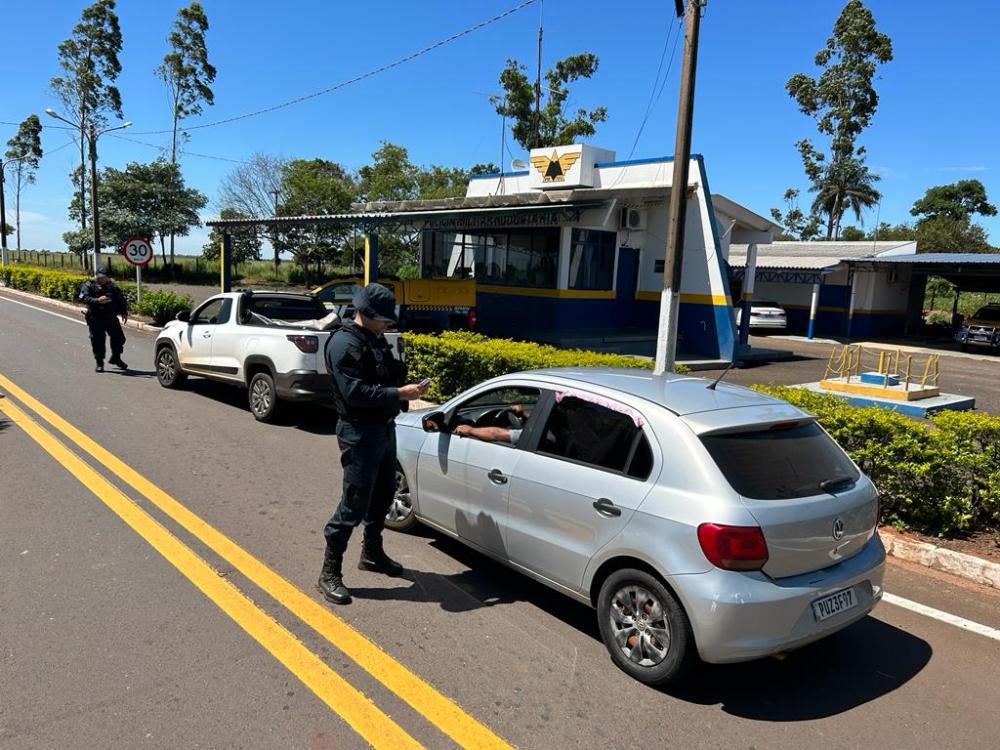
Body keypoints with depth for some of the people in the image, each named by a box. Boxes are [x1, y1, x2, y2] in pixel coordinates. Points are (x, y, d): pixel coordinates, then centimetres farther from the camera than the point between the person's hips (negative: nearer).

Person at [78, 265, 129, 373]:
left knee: (118, 338, 6)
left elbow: (121, 300, 17)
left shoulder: (112, 286, 13)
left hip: (111, 318, 4)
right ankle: (99, 363, 7)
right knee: (98, 340, -6)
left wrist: (124, 312, 5)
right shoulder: (88, 285, -2)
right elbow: (84, 298, -18)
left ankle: (116, 358, 28)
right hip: (96, 319, -4)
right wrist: (97, 301, -34)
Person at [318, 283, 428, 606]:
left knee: (382, 495, 20)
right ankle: (330, 573, 8)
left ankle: (372, 553, 38)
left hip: (384, 428, 9)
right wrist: (399, 393, -25)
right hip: (359, 432, -9)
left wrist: (408, 386, -1)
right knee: (354, 504, -5)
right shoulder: (344, 343, -17)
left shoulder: (377, 339, 12)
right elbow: (354, 392, -26)